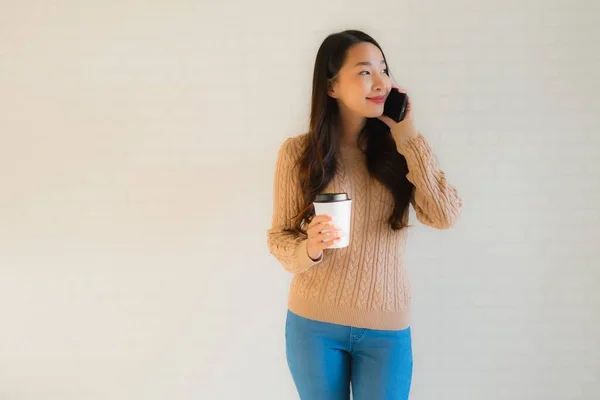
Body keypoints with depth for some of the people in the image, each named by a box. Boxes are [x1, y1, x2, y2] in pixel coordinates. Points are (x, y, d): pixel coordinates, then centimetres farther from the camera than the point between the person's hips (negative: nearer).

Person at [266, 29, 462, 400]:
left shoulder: (400, 149, -2)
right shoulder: (298, 151, -7)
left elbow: (445, 215, -15)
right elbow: (279, 238, -2)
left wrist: (408, 136, -14)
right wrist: (309, 248, -24)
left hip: (386, 329, 1)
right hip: (313, 324, 0)